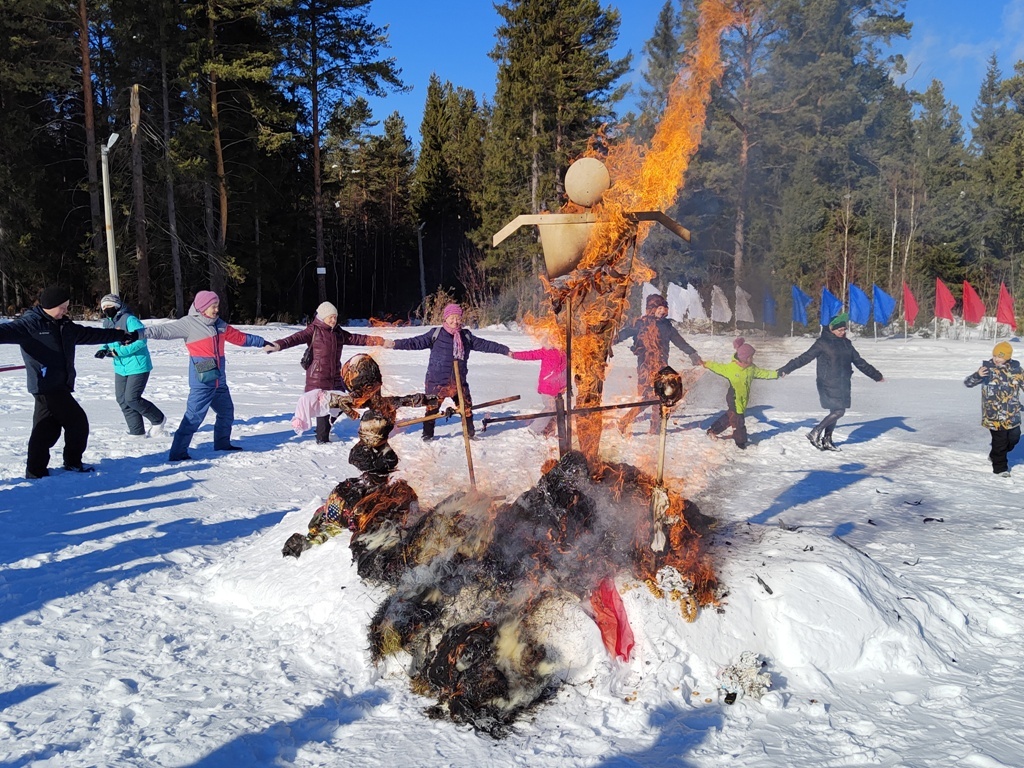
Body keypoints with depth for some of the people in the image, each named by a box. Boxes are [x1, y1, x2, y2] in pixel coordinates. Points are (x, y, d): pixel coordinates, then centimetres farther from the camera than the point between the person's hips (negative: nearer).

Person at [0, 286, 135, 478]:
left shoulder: (65, 325, 15)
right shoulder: (31, 323, -10)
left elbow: (91, 334, 24)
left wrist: (122, 336, 29)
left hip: (59, 385, 8)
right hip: (47, 385, -8)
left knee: (46, 429, 11)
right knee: (78, 422, -3)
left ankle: (36, 471, 19)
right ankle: (73, 463, 14)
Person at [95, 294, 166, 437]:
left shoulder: (129, 319, -15)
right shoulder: (107, 323, 10)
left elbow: (141, 340, -23)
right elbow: (108, 342, 21)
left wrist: (118, 352, -24)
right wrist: (104, 350, -3)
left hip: (137, 366, -9)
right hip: (120, 367, 9)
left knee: (131, 398, -10)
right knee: (122, 400, 8)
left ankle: (158, 420, 12)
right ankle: (137, 432, 18)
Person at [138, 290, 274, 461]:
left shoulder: (220, 325, 10)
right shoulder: (189, 323, -10)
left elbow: (240, 337, 20)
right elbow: (164, 331, -15)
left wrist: (263, 343, 24)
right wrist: (139, 333, -26)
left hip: (219, 380, 8)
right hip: (201, 382, -8)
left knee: (226, 411, 21)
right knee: (194, 416, -12)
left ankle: (222, 443, 39)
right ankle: (178, 452, -8)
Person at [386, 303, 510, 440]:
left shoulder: (466, 336, 9)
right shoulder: (436, 334, -3)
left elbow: (485, 345, 14)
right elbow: (416, 342, -8)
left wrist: (505, 350, 16)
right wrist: (396, 344, -19)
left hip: (459, 382, 4)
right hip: (436, 381, -3)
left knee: (466, 408, 10)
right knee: (432, 409, 4)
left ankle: (470, 433, 28)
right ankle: (427, 435, 21)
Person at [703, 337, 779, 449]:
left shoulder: (751, 368, -1)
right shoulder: (730, 367, -19)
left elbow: (762, 373, 8)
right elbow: (717, 367, -7)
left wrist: (776, 374, 2)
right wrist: (705, 364, -8)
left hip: (743, 400, 7)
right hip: (734, 399, -7)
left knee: (730, 416, 18)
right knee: (738, 420, 0)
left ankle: (713, 430, 34)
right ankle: (741, 442, 15)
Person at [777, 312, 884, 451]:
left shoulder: (846, 343, 12)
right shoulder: (822, 343, -8)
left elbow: (859, 362, 20)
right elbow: (805, 358, -10)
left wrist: (876, 375, 24)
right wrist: (786, 369, -17)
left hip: (843, 384, 7)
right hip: (828, 384, -7)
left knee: (836, 412, 8)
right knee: (839, 411, -13)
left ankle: (827, 441, 19)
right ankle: (815, 433, -2)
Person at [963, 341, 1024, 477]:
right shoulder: (988, 368, -8)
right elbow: (967, 383, -8)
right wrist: (978, 375, -29)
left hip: (1013, 414, 4)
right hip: (994, 415, -4)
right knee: (1000, 440, 0)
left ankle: (996, 456, 37)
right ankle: (1000, 467, 18)